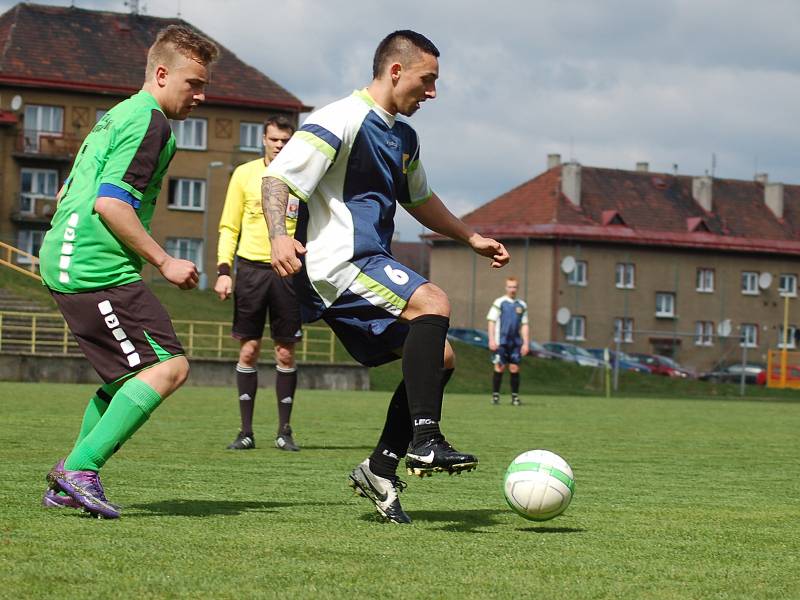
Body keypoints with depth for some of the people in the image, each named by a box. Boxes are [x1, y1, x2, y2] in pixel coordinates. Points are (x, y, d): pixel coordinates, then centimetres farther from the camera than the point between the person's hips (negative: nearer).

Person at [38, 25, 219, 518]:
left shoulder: (117, 116, 23)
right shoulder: (151, 121, -9)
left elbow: (66, 194, 27)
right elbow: (110, 202, -19)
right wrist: (165, 262, -12)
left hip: (63, 261, 11)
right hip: (98, 270, -11)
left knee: (129, 376, 16)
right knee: (169, 366, -14)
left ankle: (68, 480, 13)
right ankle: (81, 470, -17)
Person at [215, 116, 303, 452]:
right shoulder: (245, 174, 6)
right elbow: (229, 227, 8)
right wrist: (223, 270, -3)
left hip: (288, 272, 0)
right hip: (251, 269, 0)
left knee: (285, 353, 2)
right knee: (248, 350, 0)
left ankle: (284, 431, 10)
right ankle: (246, 431, 4)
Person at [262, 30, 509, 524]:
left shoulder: (404, 138, 18)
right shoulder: (342, 121, -11)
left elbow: (419, 199, 36)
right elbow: (278, 176, -18)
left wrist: (472, 238, 35)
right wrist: (280, 235, -35)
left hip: (372, 268, 10)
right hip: (338, 261, -10)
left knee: (440, 357, 7)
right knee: (433, 303, -28)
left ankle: (380, 469, 11)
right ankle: (424, 441, -30)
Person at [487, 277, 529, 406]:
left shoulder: (522, 305, 11)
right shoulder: (499, 303, 0)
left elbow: (524, 325, 13)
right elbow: (491, 321, -2)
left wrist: (526, 343, 7)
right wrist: (491, 340, -9)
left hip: (516, 342, 3)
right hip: (501, 342, -3)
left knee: (515, 368, 1)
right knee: (499, 367, -5)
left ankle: (515, 396, 6)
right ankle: (495, 395, 1)